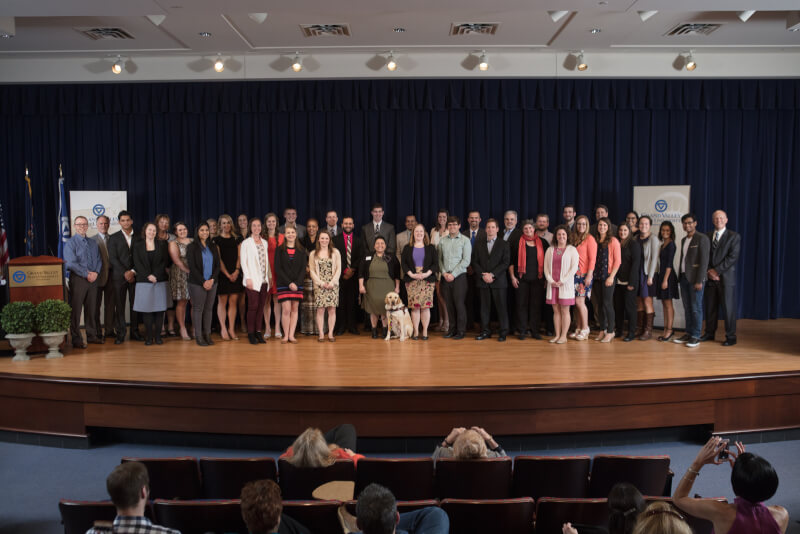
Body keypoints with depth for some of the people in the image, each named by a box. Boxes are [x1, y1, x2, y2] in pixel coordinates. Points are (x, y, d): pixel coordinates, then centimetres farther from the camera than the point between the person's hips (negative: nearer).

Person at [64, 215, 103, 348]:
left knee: (91, 309, 12)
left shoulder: (93, 243, 15)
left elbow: (98, 260, 12)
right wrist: (87, 274, -15)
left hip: (92, 279, 5)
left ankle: (92, 336, 21)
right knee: (76, 309, -3)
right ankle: (76, 339, 1)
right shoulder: (70, 243, -3)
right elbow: (71, 263, -13)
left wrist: (95, 273, -7)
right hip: (77, 279, -5)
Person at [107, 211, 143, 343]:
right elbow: (113, 258, -3)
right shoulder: (114, 238, 4)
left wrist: (133, 272, -9)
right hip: (119, 276, -1)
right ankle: (120, 334, 4)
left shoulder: (138, 238, 9)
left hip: (135, 276, 2)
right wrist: (125, 273, -12)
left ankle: (135, 332, 11)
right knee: (120, 305, 0)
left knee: (134, 304, 4)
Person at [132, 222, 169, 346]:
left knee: (159, 308, -1)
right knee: (146, 309, -2)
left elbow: (164, 262, 2)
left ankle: (157, 335, 5)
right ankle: (149, 336, 4)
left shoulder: (162, 244, 9)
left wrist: (155, 275, -9)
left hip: (160, 280, 0)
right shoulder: (138, 245, 8)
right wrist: (148, 275, -12)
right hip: (144, 281, 0)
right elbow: (137, 263, 0)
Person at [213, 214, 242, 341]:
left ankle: (231, 329, 7)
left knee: (233, 302, 2)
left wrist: (237, 271, -8)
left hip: (235, 274, 3)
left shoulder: (237, 239, 12)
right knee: (222, 302, -1)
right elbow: (218, 259, -3)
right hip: (222, 274, -3)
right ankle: (223, 329, 3)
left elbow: (239, 256, 7)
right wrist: (227, 274, -10)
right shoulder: (216, 240, 2)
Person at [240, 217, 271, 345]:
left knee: (261, 307, 4)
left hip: (264, 280, 5)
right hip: (253, 280, -5)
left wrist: (270, 276, 11)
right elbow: (243, 261, -4)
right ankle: (251, 333, 0)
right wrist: (248, 278, -11)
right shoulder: (246, 243, 0)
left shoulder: (264, 242, 15)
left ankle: (258, 331, 11)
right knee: (253, 306, -7)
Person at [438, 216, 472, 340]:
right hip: (445, 277, 4)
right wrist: (444, 273, -5)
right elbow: (439, 259, 11)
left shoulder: (465, 240, 0)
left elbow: (466, 260, -7)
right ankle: (452, 329, 15)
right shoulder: (442, 241, 11)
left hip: (459, 276, -3)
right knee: (449, 304, 6)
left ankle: (461, 330, 4)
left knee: (459, 303, -5)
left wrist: (453, 274, -11)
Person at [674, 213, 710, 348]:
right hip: (684, 277, 7)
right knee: (687, 308, 9)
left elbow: (704, 261, -12)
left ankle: (696, 336, 2)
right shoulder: (684, 240, 16)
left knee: (696, 308, -4)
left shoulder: (702, 238, -7)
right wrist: (680, 277, 11)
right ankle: (688, 334, 15)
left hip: (695, 278, -7)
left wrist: (699, 281, -17)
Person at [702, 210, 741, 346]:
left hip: (726, 277, -4)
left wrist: (717, 270, -14)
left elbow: (733, 257, -10)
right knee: (710, 307, 9)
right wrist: (709, 271, -5)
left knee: (728, 308, -2)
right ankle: (709, 333, 19)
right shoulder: (707, 236, 12)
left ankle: (731, 337, 5)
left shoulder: (734, 236, -1)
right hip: (710, 277, 4)